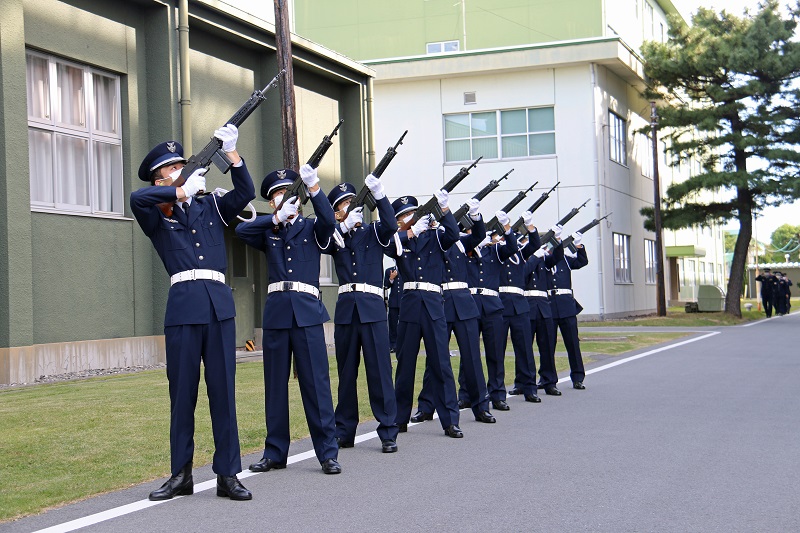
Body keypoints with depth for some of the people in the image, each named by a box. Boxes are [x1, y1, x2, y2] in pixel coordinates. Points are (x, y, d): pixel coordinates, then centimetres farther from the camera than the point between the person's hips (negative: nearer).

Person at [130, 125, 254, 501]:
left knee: (223, 388, 2)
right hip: (183, 304, -2)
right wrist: (183, 192, -4)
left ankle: (227, 474, 6)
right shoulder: (157, 216, 9)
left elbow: (245, 193, 9)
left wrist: (231, 151, 2)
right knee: (182, 391, 3)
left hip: (219, 304, 2)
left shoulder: (210, 207, 19)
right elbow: (137, 198, -12)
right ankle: (181, 475, 13)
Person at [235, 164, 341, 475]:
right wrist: (278, 218, -11)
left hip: (307, 311, -2)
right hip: (276, 311, 2)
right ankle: (275, 452, 14)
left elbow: (329, 220, -11)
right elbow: (242, 230, -4)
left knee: (316, 382, -5)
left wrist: (313, 187, -22)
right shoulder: (267, 232, 15)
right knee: (275, 384, 6)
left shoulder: (311, 228, 11)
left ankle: (328, 453, -1)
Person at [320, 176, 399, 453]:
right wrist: (345, 225, -21)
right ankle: (344, 431, 15)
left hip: (372, 308, -2)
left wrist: (379, 195, -24)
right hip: (346, 308, 3)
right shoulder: (336, 237, 14)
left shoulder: (374, 233, 9)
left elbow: (391, 225, -12)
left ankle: (388, 433, -4)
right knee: (346, 372, 8)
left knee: (380, 370, -6)